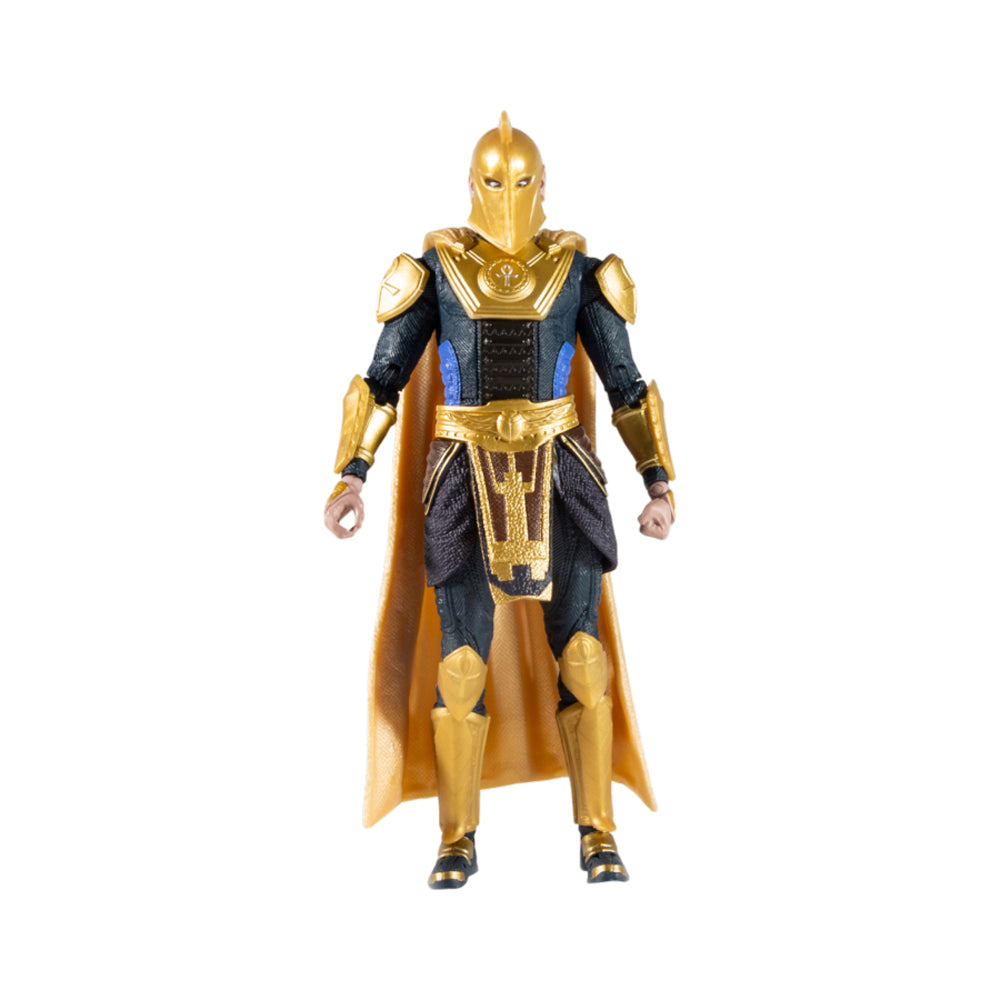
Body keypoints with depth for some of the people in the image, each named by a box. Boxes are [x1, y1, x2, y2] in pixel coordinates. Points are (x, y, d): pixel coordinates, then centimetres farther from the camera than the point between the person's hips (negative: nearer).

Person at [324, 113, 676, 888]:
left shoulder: (577, 270, 3)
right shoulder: (436, 269, 1)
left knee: (580, 656, -3)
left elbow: (627, 386, 5)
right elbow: (382, 380, 1)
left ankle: (598, 836, 10)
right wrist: (350, 478, -10)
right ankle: (458, 842, 12)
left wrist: (661, 484, -3)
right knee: (459, 663, -4)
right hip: (466, 483, 0)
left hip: (559, 478, 1)